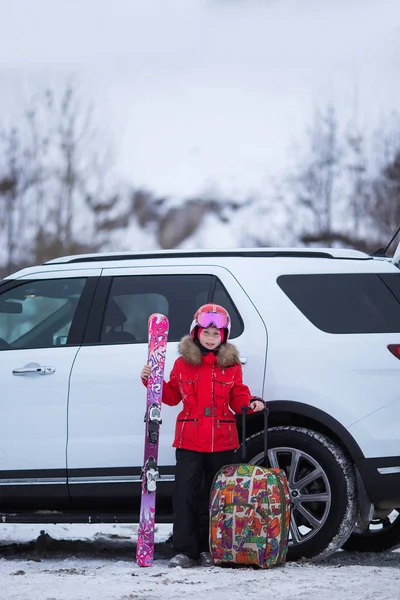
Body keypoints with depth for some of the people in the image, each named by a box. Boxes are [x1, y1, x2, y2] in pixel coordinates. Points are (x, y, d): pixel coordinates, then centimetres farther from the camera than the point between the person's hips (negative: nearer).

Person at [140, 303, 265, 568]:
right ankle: (185, 550, -6)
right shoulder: (183, 363, 7)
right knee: (186, 493, -6)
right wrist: (152, 380, 2)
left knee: (215, 495, 5)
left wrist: (251, 403, -11)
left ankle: (209, 549, 13)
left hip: (222, 441, 1)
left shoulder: (231, 366, 6)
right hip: (189, 439, -1)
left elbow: (238, 398, 9)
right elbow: (171, 396, 15)